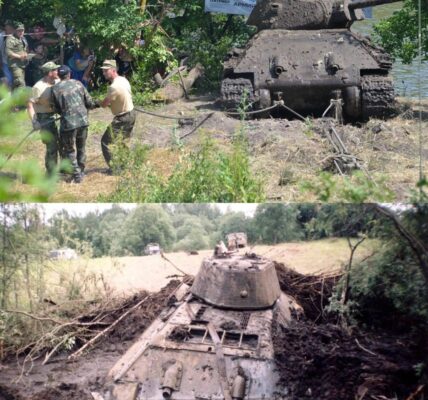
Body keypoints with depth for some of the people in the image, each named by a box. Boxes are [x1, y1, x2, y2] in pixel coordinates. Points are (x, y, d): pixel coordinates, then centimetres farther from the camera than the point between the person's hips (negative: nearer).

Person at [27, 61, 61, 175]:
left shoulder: (57, 82, 0)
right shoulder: (38, 87, -19)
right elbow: (30, 105, -20)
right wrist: (34, 121, -28)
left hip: (56, 116, 7)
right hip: (44, 119, -7)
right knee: (52, 146, -5)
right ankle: (51, 174, 9)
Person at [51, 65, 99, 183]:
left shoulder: (55, 89, -2)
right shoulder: (77, 83, 4)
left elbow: (58, 109, 5)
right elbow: (89, 102, 5)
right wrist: (96, 104, 27)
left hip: (68, 123, -3)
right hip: (83, 121, 3)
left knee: (69, 150, 13)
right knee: (81, 148, 21)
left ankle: (77, 175, 12)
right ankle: (81, 172, 30)